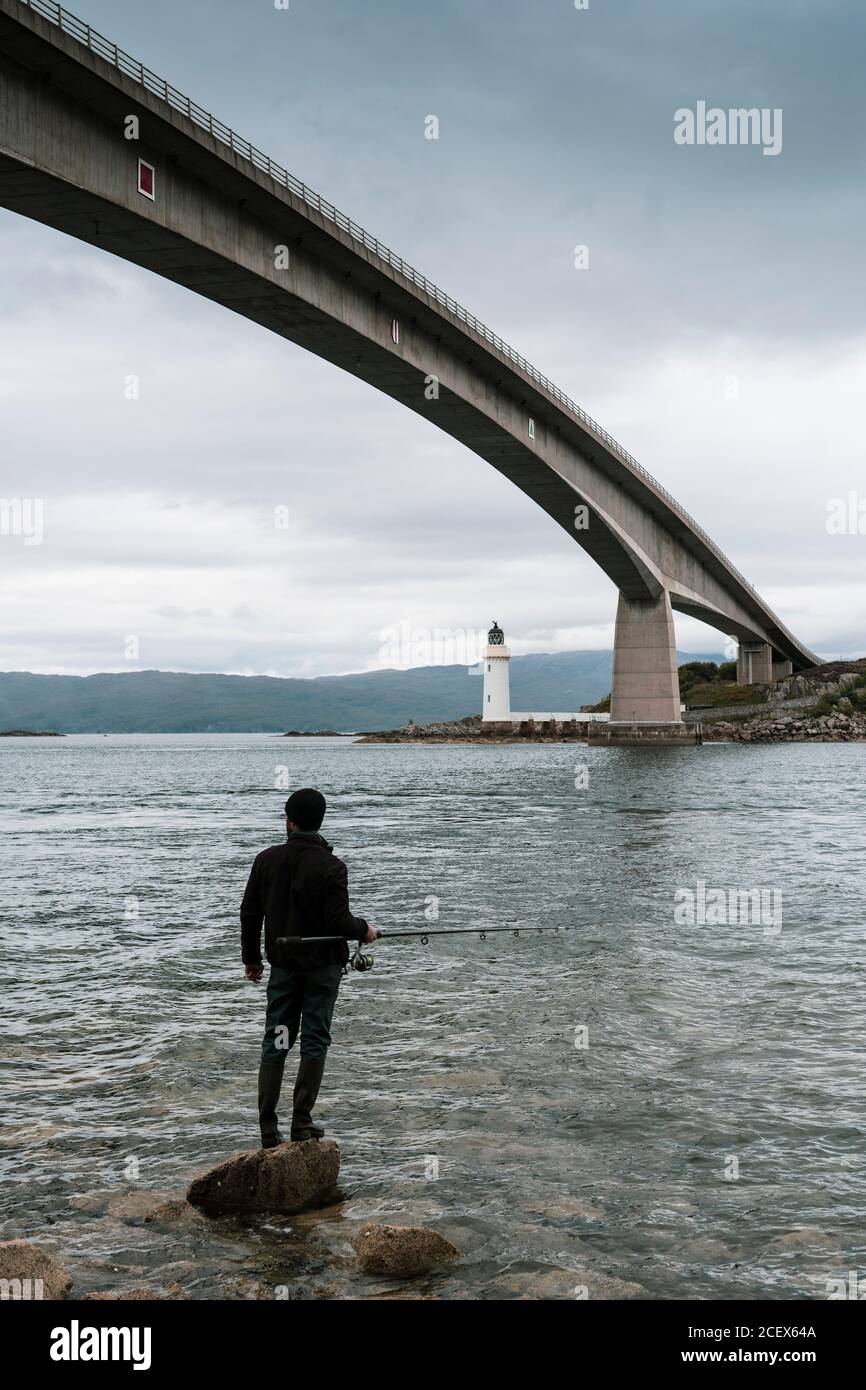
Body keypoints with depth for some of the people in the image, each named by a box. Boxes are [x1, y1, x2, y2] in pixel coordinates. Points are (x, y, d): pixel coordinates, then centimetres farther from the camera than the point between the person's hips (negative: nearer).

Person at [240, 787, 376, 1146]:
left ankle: (268, 1129, 7)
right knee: (314, 1042, 6)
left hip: (283, 965, 3)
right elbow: (339, 922, -19)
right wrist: (364, 930, 2)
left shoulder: (267, 860, -3)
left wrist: (251, 958, 15)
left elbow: (250, 913, 3)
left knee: (275, 1042, 9)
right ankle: (302, 1123, 6)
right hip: (322, 966, -3)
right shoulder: (332, 867, -15)